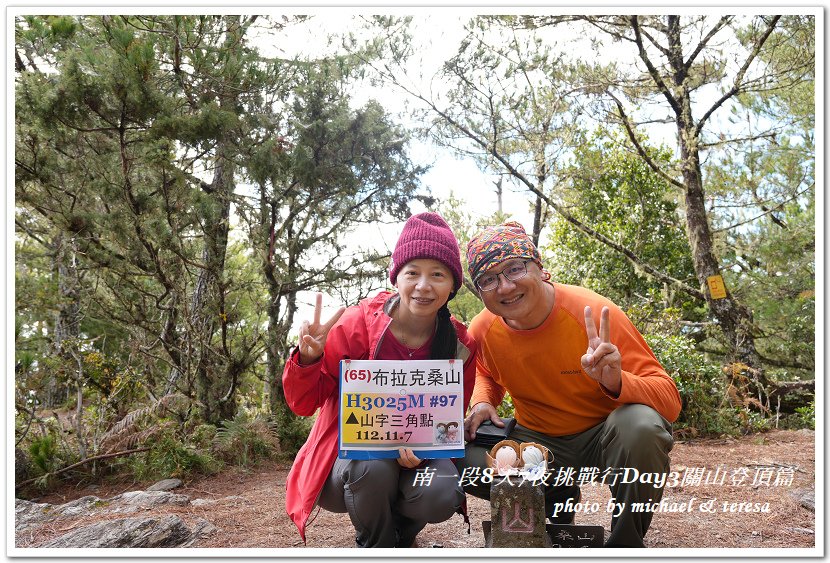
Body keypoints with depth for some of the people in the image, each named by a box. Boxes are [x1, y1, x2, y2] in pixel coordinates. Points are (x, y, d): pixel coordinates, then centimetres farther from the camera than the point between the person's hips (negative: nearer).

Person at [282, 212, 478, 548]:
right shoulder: (356, 324, -18)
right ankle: (375, 545, 1)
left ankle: (399, 528, 11)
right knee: (373, 468, -34)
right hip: (351, 456, -2)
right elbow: (303, 404, -12)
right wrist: (308, 359, -33)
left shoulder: (460, 345, -9)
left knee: (441, 496, -28)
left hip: (414, 456, 2)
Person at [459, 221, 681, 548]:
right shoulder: (483, 331, -10)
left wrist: (617, 382, -43)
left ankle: (626, 543, -8)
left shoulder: (592, 313, -23)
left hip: (601, 438, -3)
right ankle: (554, 499, 7)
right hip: (536, 441, 4)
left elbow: (670, 401, -22)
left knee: (641, 425, -36)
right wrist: (482, 403, -6)